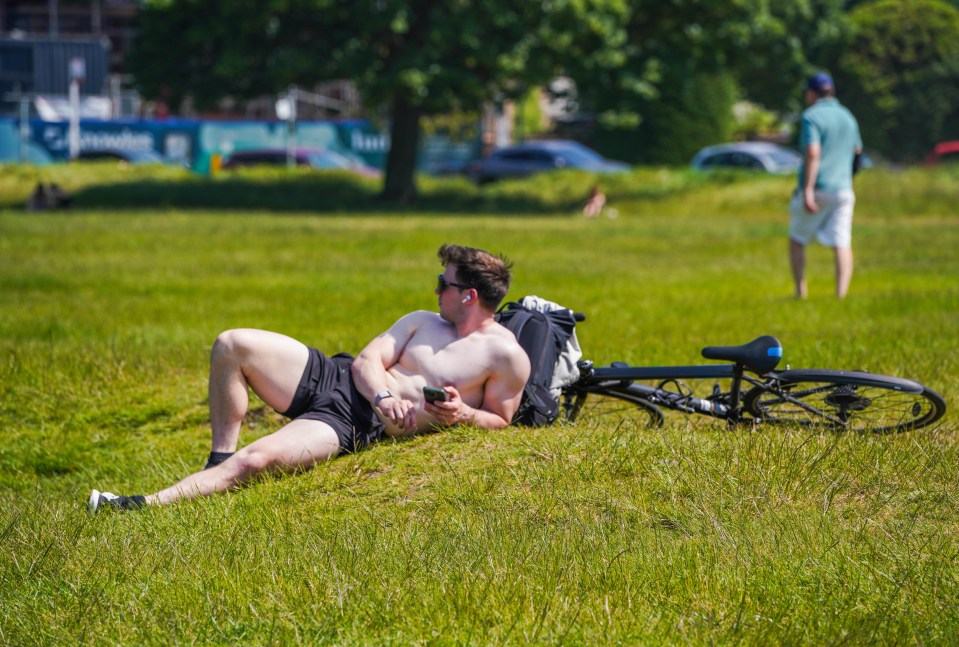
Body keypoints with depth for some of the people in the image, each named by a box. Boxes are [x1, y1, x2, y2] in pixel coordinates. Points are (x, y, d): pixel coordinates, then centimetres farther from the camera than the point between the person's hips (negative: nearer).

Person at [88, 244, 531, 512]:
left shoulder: (507, 356, -2)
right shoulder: (424, 322, 17)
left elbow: (499, 420, 3)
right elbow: (368, 359, 9)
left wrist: (460, 414, -19)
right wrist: (383, 395, -13)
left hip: (357, 426, -7)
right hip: (334, 377, 8)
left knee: (257, 459, -28)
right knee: (232, 345, -10)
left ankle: (145, 506, -28)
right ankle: (220, 457, 0)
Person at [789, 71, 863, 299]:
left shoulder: (811, 117, -9)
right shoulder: (847, 117, 12)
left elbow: (813, 154, -20)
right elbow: (857, 150, 24)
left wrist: (808, 191, -24)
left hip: (816, 188, -4)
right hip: (842, 187, 4)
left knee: (797, 240, 12)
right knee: (842, 244, -3)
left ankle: (800, 292, 8)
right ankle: (841, 294, -17)